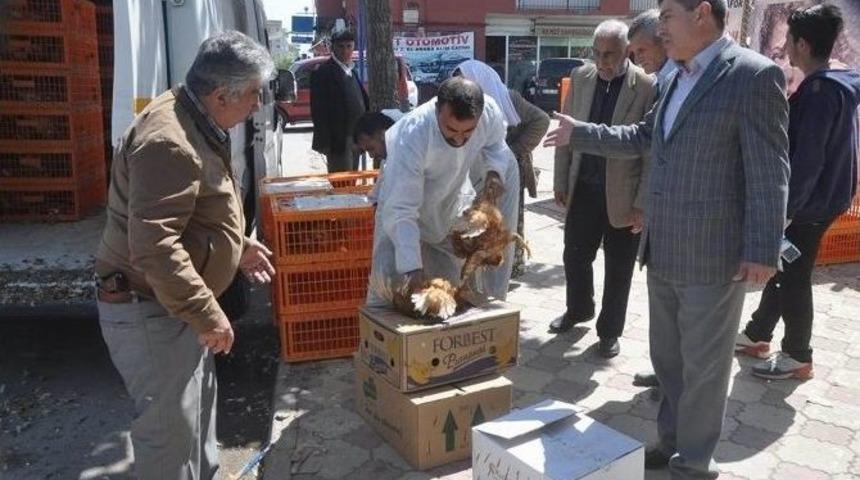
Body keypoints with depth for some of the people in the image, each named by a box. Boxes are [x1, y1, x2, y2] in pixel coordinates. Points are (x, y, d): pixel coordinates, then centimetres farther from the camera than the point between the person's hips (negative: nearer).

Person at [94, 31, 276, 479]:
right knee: (171, 426, 1)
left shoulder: (195, 123, 7)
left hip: (173, 302, 11)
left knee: (196, 405, 24)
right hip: (150, 310, -11)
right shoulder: (169, 142, -27)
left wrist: (238, 247, 18)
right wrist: (206, 314, -27)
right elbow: (153, 246, -32)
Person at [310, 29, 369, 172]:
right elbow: (318, 111, -13)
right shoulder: (323, 72, -9)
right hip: (338, 140, -8)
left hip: (355, 137, 8)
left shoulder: (352, 71, 16)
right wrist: (325, 143, -19)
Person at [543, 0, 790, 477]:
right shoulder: (679, 79, 11)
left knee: (703, 365, 8)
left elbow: (769, 173, -16)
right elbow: (640, 137, 20)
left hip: (712, 255, -8)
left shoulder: (755, 76, -14)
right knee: (667, 357, 20)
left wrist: (762, 251, -16)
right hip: (663, 251, 8)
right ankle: (671, 441, 39)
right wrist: (579, 134, 15)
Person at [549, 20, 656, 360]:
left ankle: (609, 331, 28)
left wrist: (642, 204, -14)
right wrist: (561, 181, 5)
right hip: (583, 188, 4)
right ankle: (578, 309, 41)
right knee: (575, 255, 16)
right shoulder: (581, 77, 1)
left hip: (623, 195, -4)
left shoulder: (647, 87, -13)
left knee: (618, 268, 10)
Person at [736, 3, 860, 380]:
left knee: (794, 280, 3)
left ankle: (797, 357, 17)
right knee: (782, 271, 18)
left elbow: (807, 160, -25)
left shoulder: (821, 90, -21)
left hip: (808, 204, -10)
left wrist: (785, 209, -22)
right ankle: (756, 335, 31)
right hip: (815, 199, 10)